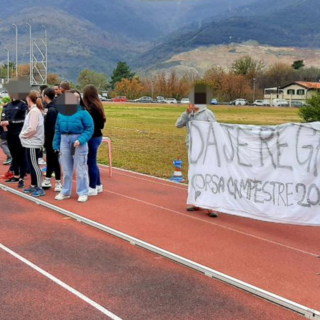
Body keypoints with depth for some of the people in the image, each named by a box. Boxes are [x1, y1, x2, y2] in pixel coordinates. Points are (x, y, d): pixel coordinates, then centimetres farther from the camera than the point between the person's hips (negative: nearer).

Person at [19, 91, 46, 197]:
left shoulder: (34, 111, -16)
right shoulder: (35, 110, 13)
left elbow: (32, 128, -22)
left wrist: (22, 134, -10)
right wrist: (23, 134, 7)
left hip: (33, 143, -10)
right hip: (31, 142, 10)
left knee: (34, 165, -5)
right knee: (32, 165, 15)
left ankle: (39, 188, -1)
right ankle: (33, 186, 24)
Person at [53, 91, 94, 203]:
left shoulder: (83, 112, -8)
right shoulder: (61, 112, 8)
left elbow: (90, 128, -11)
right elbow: (57, 130, 11)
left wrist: (80, 140, -22)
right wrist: (56, 145, 9)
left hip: (78, 141, -5)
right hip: (65, 141, 5)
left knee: (81, 169, 2)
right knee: (66, 169, 15)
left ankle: (83, 193, 12)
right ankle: (65, 192, 28)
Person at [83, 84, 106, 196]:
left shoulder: (91, 107, -18)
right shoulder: (97, 105, 9)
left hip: (93, 137, -9)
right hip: (96, 136, 9)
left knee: (91, 162, -1)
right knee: (92, 162, 17)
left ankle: (92, 188, 8)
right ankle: (98, 185, 27)